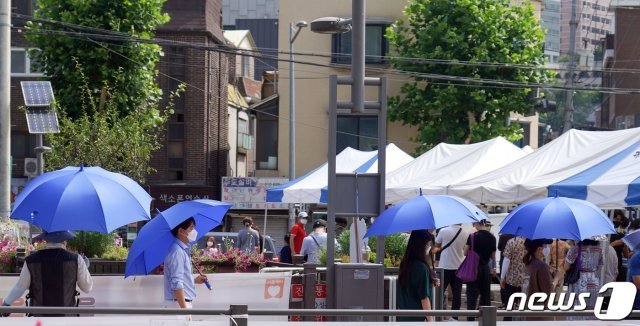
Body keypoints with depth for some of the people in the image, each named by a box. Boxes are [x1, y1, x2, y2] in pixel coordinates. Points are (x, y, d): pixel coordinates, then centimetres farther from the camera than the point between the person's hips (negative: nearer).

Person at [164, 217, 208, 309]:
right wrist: (184, 308, -24)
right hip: (178, 304, -10)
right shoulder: (176, 252, -16)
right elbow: (176, 284, -22)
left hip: (184, 302, 10)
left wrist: (194, 281, 14)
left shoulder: (183, 250, 14)